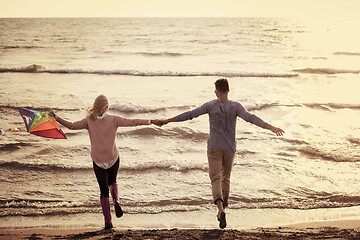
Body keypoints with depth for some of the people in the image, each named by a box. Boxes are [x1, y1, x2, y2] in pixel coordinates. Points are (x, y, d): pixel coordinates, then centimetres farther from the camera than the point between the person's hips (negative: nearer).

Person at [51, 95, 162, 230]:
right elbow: (132, 122, -12)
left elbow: (72, 126, -6)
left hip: (98, 161, 0)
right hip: (113, 158, 0)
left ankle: (107, 221, 7)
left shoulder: (89, 121, -7)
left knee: (104, 190, 9)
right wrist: (151, 121, -8)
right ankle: (116, 201, -1)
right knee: (112, 182, 27)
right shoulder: (113, 120, -9)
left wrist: (56, 118, 5)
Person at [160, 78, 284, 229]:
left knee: (216, 179, -8)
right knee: (225, 179, 19)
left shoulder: (210, 106, -6)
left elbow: (190, 115, -6)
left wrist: (168, 121, 1)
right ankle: (221, 211, 27)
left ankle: (221, 208, -33)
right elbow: (251, 118, -18)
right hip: (230, 149, 2)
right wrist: (272, 128, -22)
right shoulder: (235, 107, -5)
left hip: (214, 149, -2)